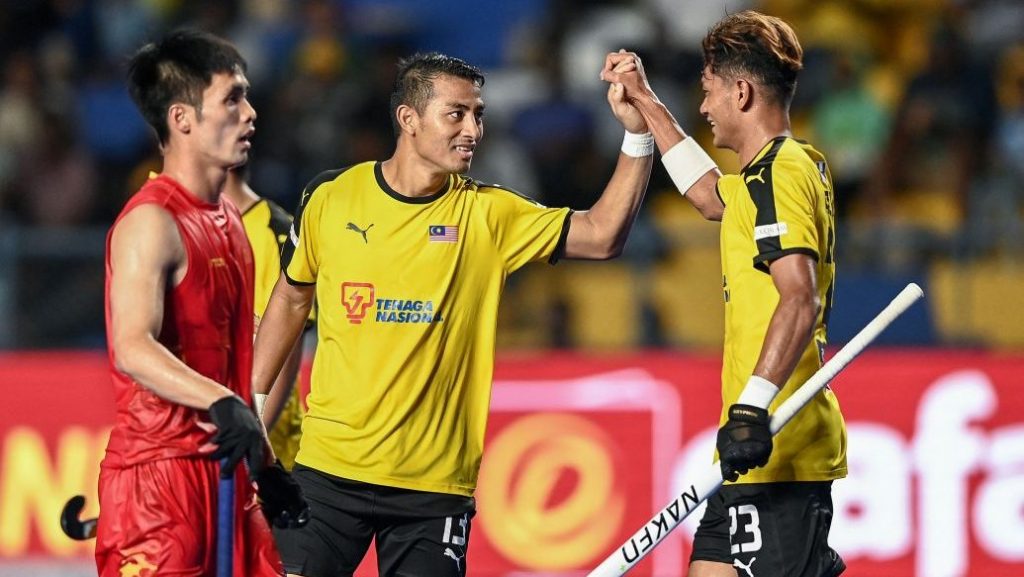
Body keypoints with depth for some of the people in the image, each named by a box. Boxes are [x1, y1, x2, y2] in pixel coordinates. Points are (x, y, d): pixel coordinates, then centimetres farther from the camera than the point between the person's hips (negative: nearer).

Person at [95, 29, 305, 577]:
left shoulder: (227, 221, 15)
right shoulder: (152, 223, -14)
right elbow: (132, 349, -28)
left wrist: (263, 463, 24)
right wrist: (222, 403, -41)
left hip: (221, 469, 9)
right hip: (158, 474, -9)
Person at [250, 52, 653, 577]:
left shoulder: (486, 214, 0)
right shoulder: (331, 197, 1)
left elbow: (601, 235, -7)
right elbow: (290, 299, 14)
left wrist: (637, 136, -17)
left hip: (433, 480, 0)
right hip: (329, 468, 0)